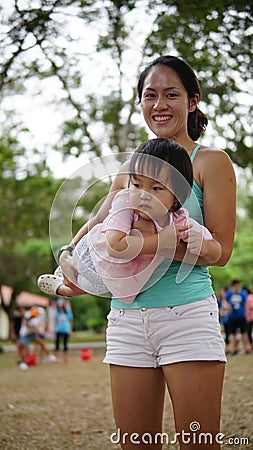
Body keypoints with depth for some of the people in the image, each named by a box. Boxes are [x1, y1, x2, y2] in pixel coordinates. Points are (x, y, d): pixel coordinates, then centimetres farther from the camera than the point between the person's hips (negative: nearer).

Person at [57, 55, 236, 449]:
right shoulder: (129, 170, 17)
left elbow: (220, 250, -6)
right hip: (126, 317, 5)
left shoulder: (211, 162, 2)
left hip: (187, 314, -5)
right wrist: (69, 256, -4)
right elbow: (97, 225, 19)